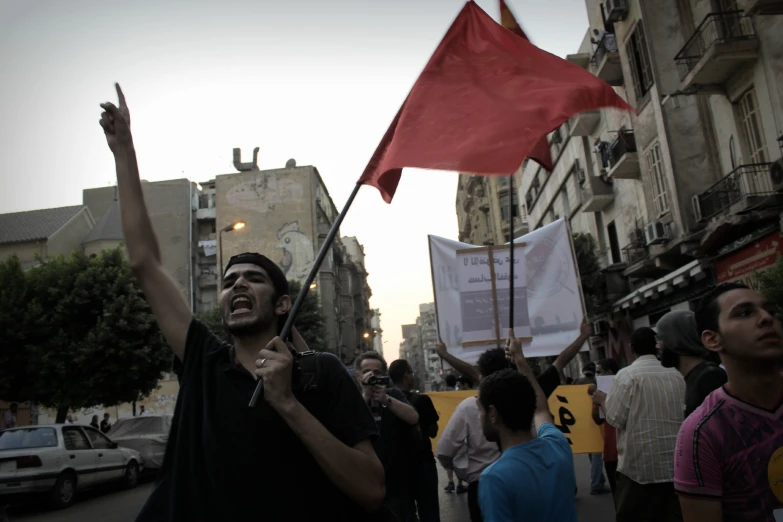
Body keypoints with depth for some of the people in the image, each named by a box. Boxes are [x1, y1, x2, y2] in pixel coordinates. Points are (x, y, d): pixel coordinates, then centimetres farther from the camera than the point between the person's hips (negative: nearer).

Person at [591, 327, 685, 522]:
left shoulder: (627, 375, -9)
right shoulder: (677, 376, 4)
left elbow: (615, 418, -10)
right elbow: (685, 413, 13)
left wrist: (603, 399, 9)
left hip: (640, 466, -4)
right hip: (675, 465, 5)